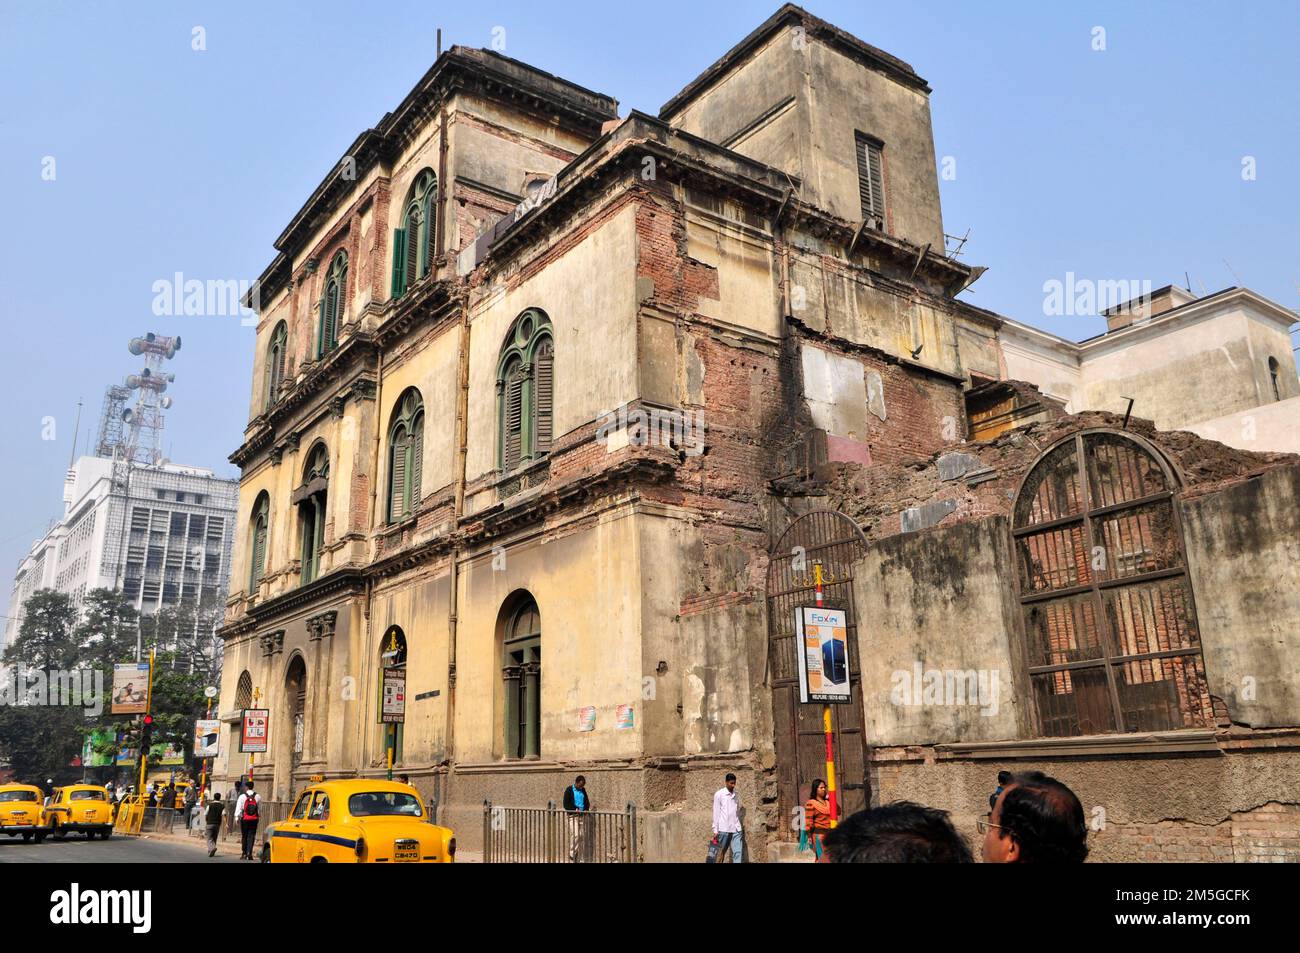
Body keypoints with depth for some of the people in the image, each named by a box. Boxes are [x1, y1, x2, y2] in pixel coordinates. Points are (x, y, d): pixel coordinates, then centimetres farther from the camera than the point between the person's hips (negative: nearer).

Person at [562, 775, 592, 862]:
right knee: (575, 835, -17)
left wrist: (586, 809, -3)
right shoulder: (569, 790, -2)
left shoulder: (583, 790, 13)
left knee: (582, 836, 2)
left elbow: (587, 802, 17)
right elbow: (566, 804, -6)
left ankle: (581, 855, 8)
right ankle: (572, 854, -6)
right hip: (573, 816, -5)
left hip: (582, 816, 5)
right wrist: (575, 809, -19)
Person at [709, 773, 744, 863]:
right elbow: (716, 813, -4)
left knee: (738, 852, -6)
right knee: (719, 853, 4)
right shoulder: (719, 794, -3)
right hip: (723, 829, -4)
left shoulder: (735, 794, 12)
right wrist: (715, 830, -6)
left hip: (736, 829, 4)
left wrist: (740, 825, 13)